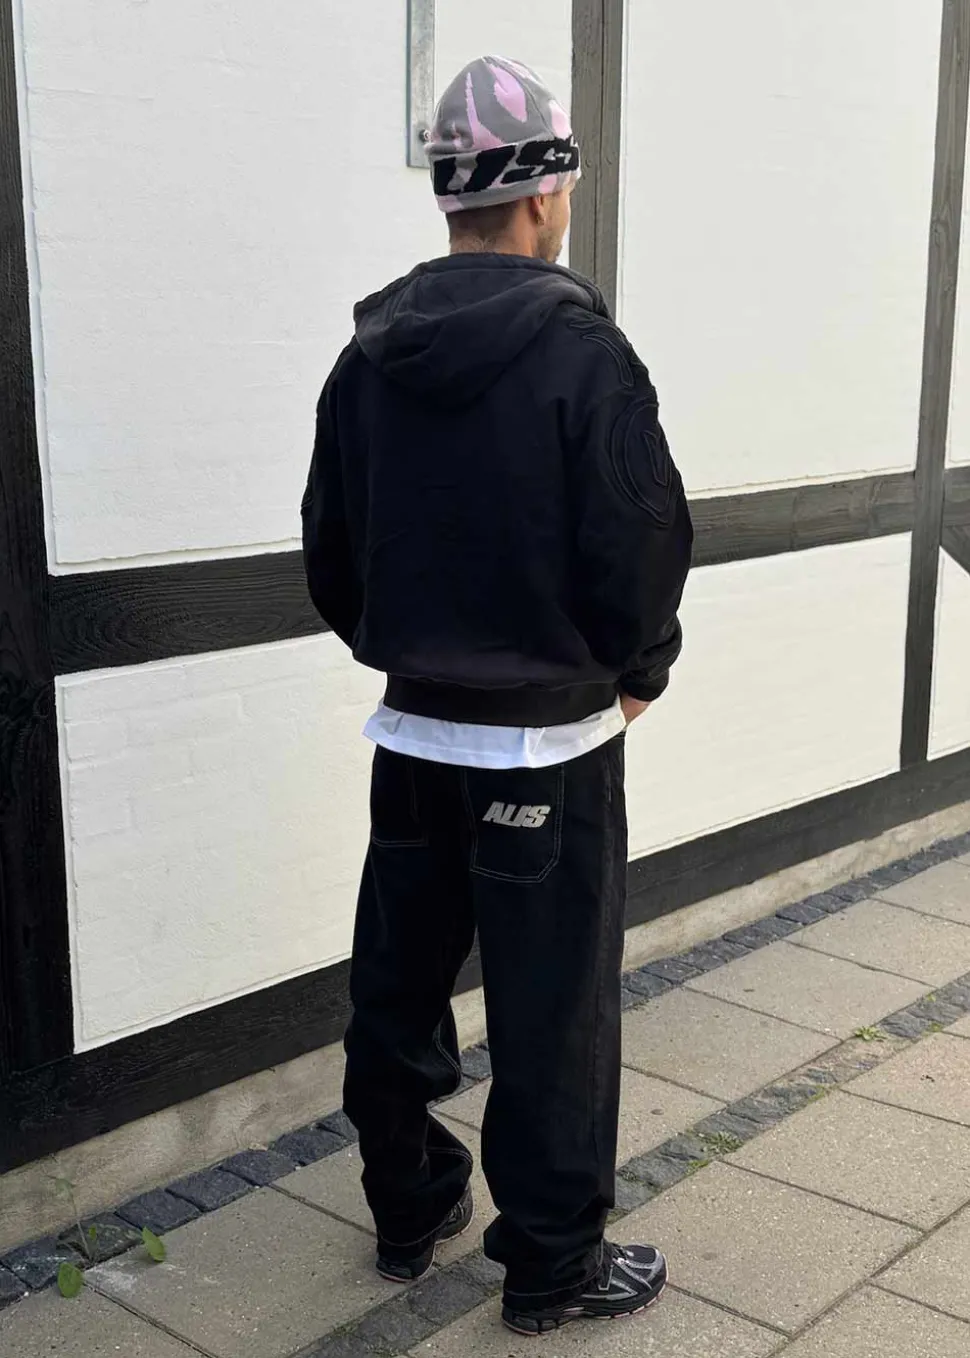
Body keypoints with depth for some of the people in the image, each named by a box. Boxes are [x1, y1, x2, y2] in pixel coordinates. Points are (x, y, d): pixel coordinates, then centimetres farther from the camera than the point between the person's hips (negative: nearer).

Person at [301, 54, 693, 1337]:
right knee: (552, 1013, 7)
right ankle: (552, 1265, 20)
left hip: (413, 733, 6)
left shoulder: (369, 356, 1)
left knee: (397, 991, 17)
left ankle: (409, 1209, 34)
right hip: (547, 743, -5)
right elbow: (643, 552, -16)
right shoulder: (582, 351, -15)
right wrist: (638, 674, 3)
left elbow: (331, 553, 5)